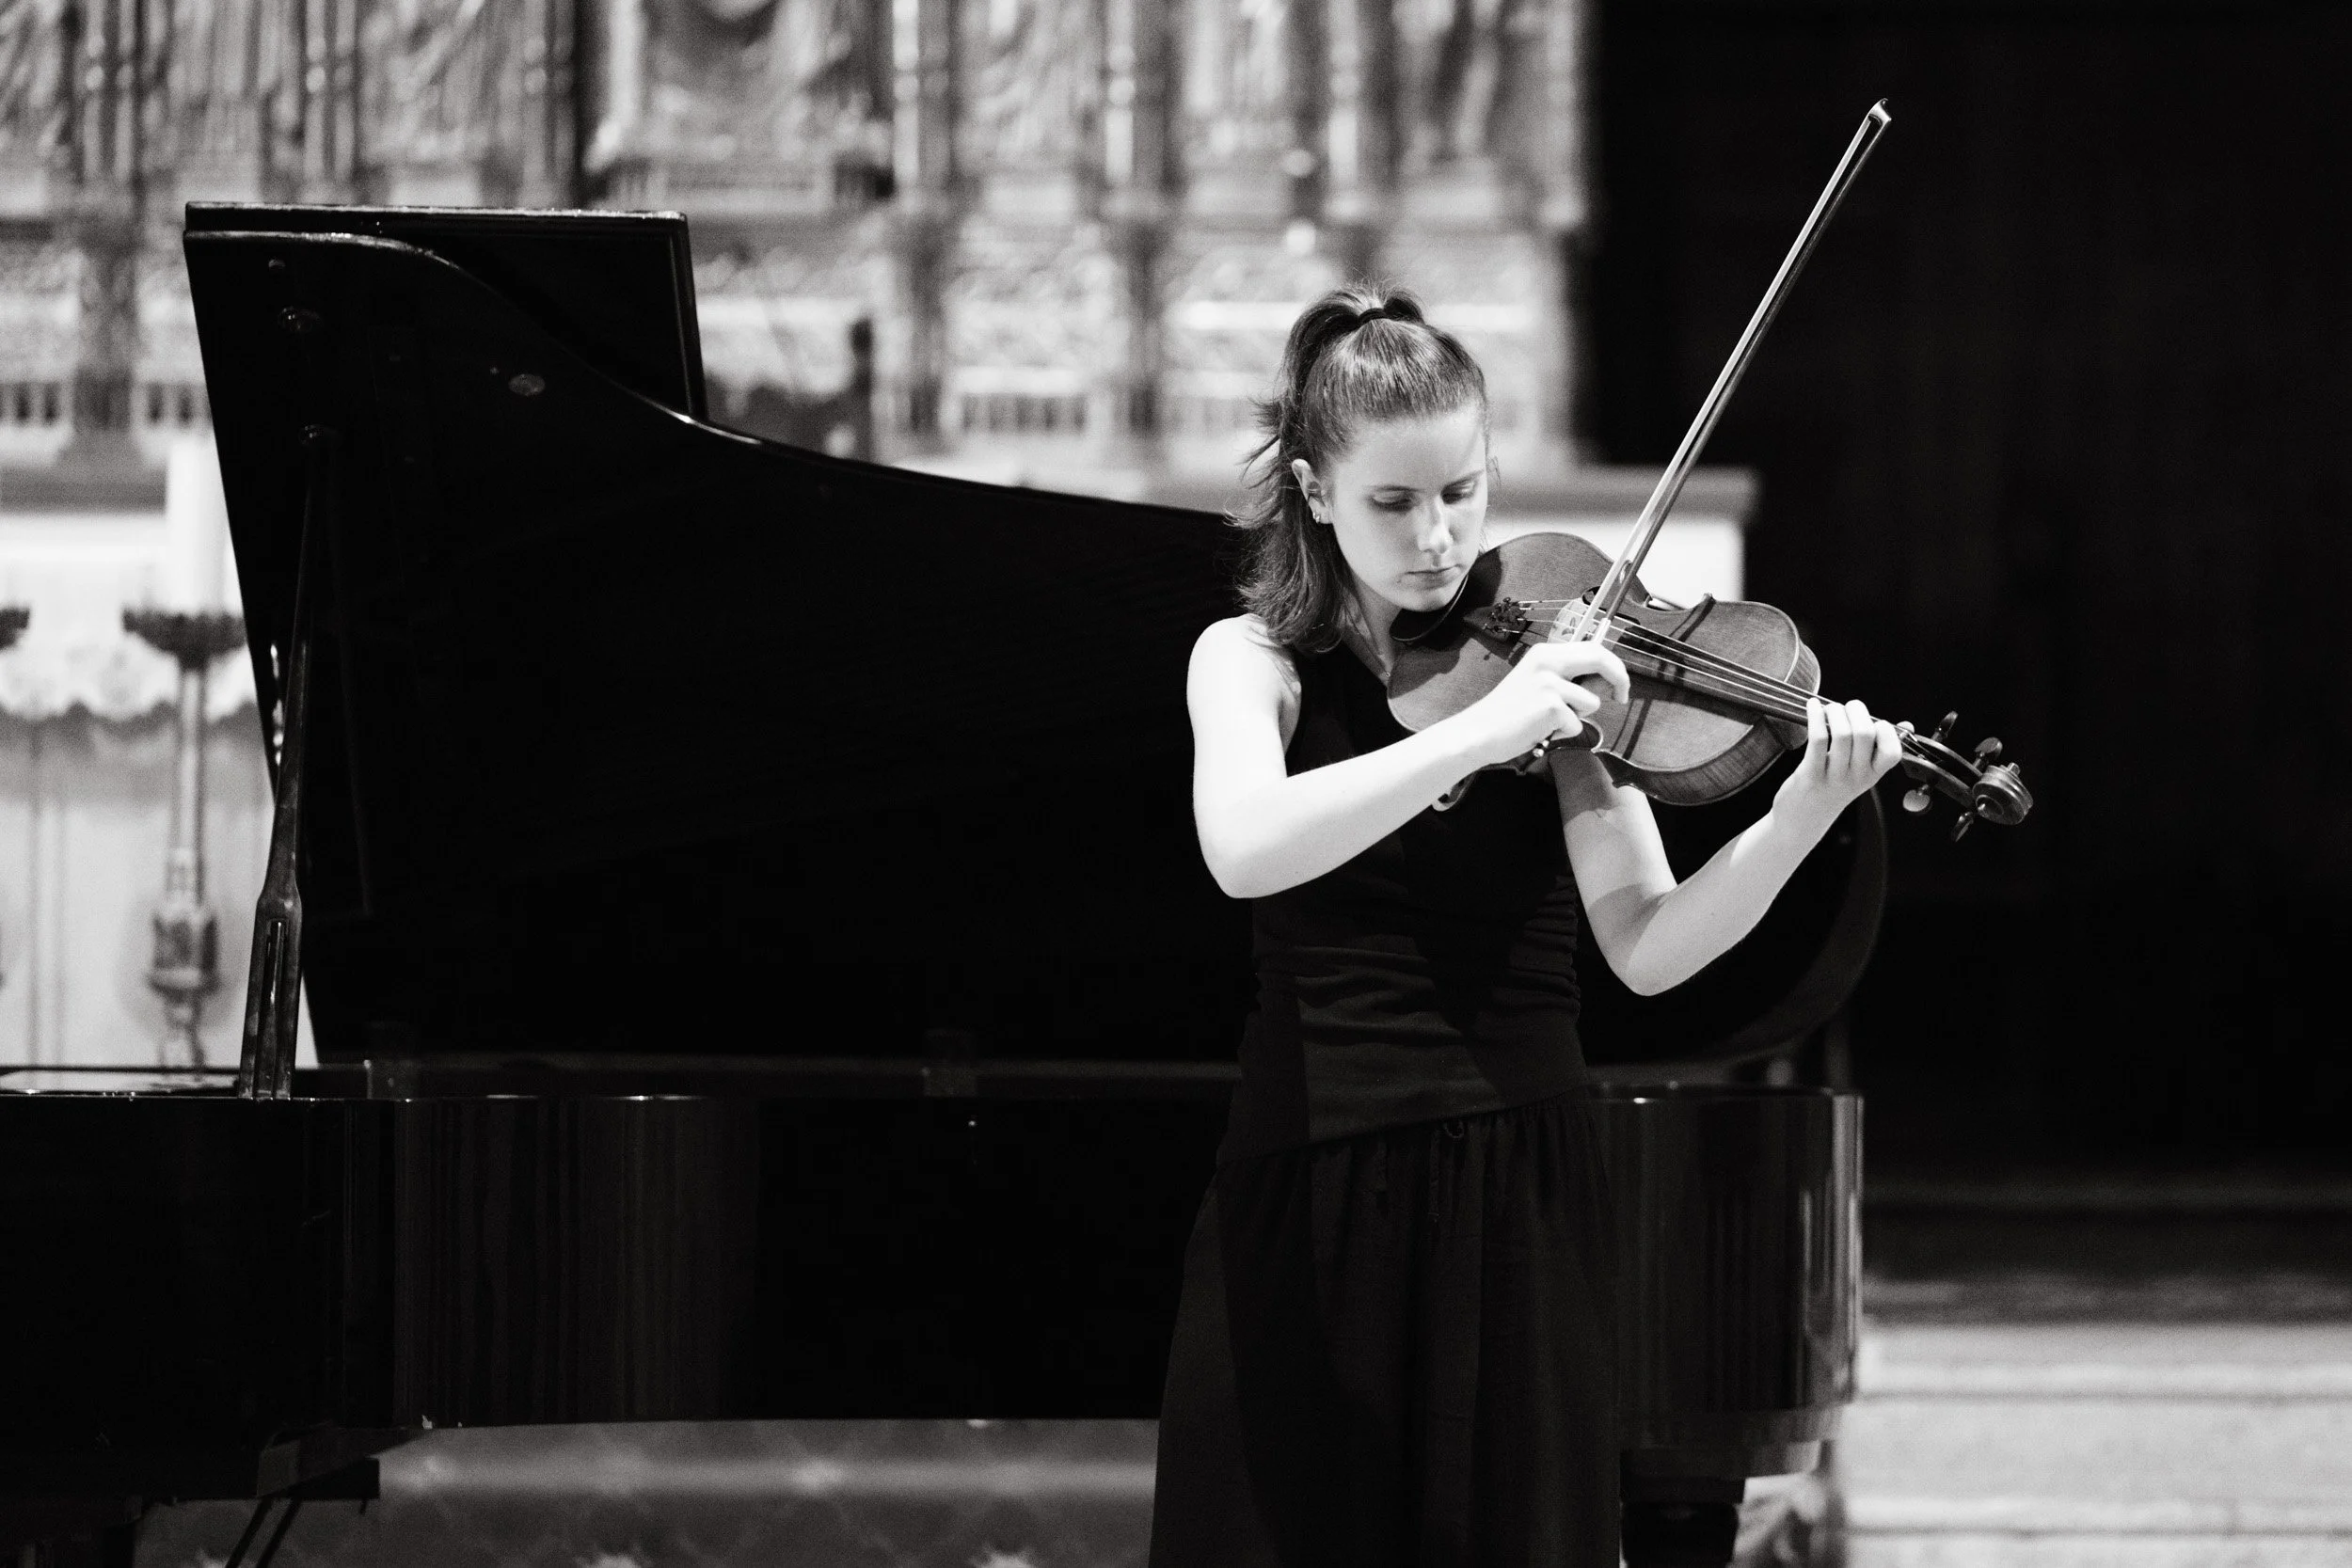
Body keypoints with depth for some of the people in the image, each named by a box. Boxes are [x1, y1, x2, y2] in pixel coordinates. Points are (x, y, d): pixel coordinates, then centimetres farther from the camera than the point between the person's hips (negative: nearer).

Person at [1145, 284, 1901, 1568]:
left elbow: (1647, 947, -7)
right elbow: (1243, 849, -20)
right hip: (1313, 1206, 0)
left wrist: (1803, 817, -23)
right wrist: (1483, 733, -29)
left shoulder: (1550, 657, 5)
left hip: (1518, 1195, 0)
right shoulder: (1253, 664, 3)